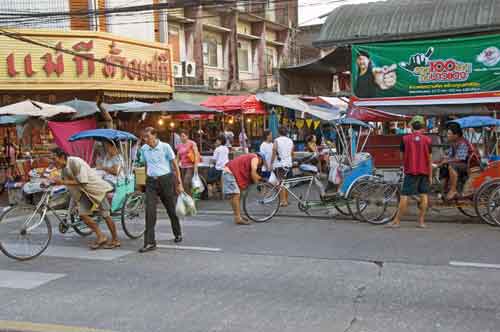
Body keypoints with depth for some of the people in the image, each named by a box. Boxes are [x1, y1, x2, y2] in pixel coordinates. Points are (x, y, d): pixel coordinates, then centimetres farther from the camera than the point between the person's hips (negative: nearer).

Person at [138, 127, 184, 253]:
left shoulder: (165, 147, -6)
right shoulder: (144, 149, 6)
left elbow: (175, 165, -2)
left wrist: (179, 183, -3)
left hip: (166, 179, -3)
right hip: (151, 181, 3)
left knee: (171, 209, 10)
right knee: (150, 211, -9)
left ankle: (178, 234, 34)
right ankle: (149, 242, -8)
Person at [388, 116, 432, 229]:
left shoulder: (405, 138, -2)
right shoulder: (427, 140, 0)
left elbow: (402, 156, 4)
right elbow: (429, 159, 1)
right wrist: (430, 176, 6)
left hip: (410, 171, -1)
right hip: (424, 172, 1)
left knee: (404, 196, -3)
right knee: (424, 195, 9)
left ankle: (397, 221, -2)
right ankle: (421, 221, 9)